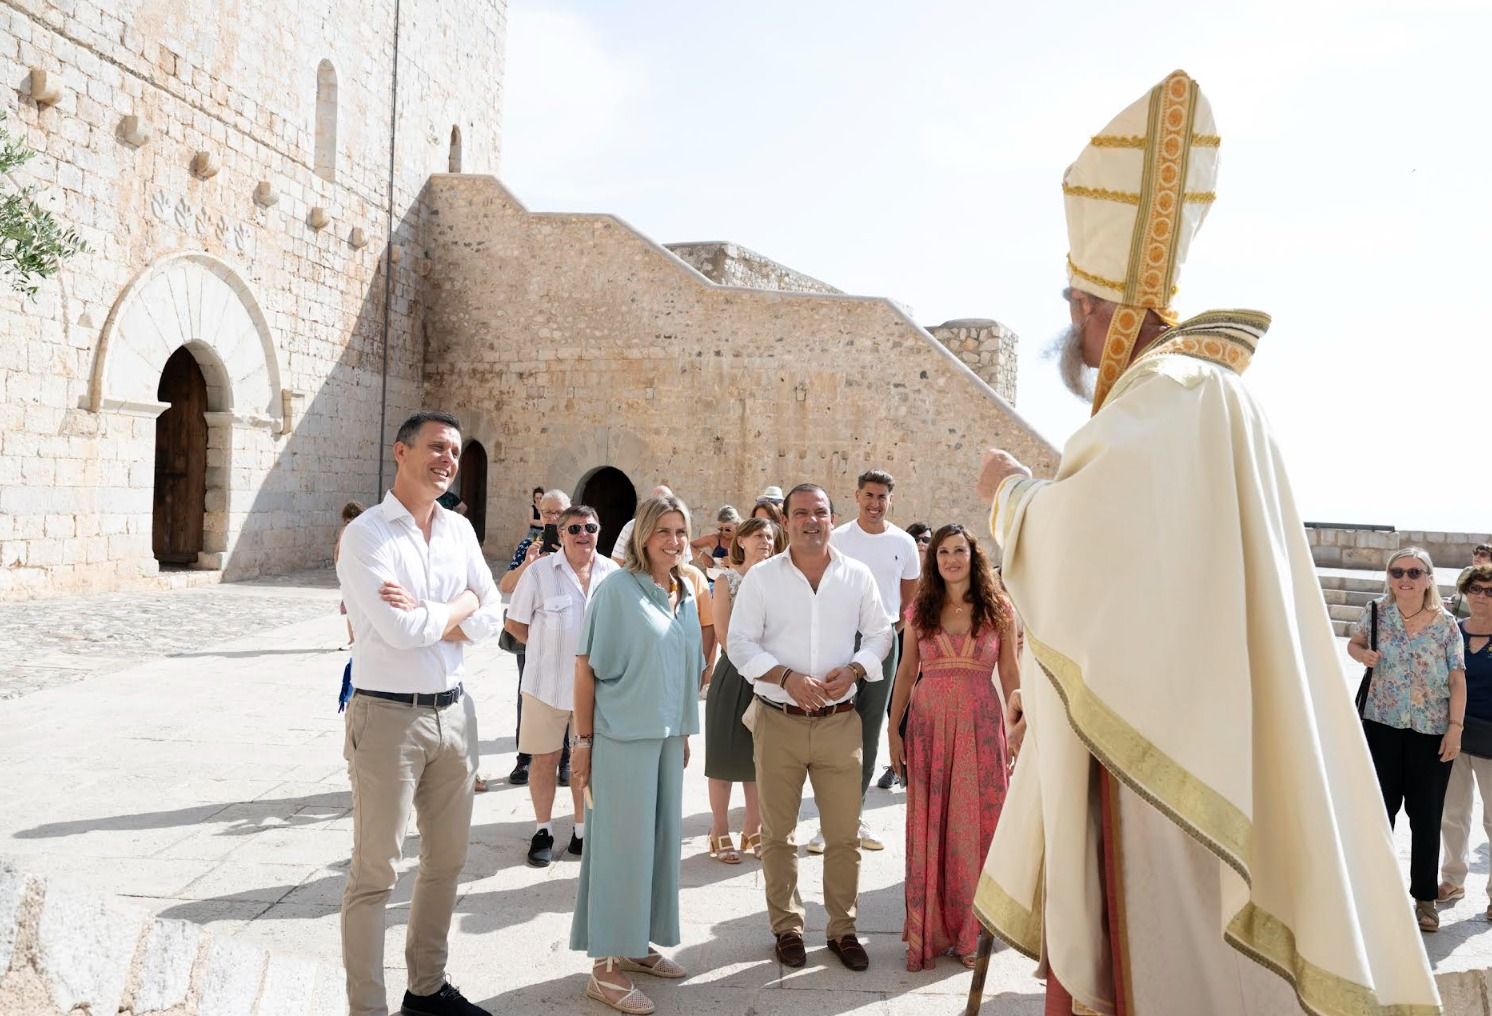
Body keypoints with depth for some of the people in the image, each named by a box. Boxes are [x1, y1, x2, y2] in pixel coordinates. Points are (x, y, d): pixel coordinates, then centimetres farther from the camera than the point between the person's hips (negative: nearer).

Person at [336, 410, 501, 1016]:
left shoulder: (459, 530, 9)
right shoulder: (365, 534, -11)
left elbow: (491, 618, 2)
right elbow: (401, 631, -21)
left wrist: (426, 618, -13)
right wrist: (460, 605, -5)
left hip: (453, 711, 7)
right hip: (389, 716, -7)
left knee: (447, 859, 18)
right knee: (375, 872, 4)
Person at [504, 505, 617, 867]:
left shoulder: (612, 573, -1)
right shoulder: (539, 571, -8)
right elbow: (514, 623, 0)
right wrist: (548, 648, 0)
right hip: (548, 683, -2)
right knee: (545, 759, 8)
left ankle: (582, 831, 29)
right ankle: (543, 831, 25)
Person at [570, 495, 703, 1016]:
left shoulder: (686, 595, 8)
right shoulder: (616, 588, -12)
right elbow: (586, 666, -11)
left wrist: (684, 733, 16)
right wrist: (583, 739, -11)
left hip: (668, 736, 7)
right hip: (622, 736, -7)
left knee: (659, 839, 14)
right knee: (621, 843, 0)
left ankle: (636, 943, 31)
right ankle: (605, 965, 13)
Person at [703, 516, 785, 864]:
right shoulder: (727, 580, -2)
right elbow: (724, 634, -8)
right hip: (735, 673, -3)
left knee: (759, 756, 10)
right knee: (725, 756, 4)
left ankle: (753, 829, 23)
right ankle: (720, 833, 15)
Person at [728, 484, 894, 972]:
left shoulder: (857, 576, 3)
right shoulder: (761, 577, -3)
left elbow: (879, 633, 8)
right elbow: (740, 643, -4)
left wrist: (853, 669, -11)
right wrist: (787, 677, -18)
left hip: (840, 721, 1)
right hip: (779, 722, -1)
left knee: (844, 834, 7)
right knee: (777, 834, 10)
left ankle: (843, 928, 24)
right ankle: (787, 927, 26)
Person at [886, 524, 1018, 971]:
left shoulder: (999, 609, 3)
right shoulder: (921, 610, 7)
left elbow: (1010, 674, 4)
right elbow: (906, 671, 8)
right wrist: (894, 729, 5)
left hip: (980, 724, -1)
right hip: (928, 723, 1)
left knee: (975, 825, 5)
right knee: (928, 826, 6)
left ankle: (969, 928, 21)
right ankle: (928, 928, 19)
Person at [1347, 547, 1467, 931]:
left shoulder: (1446, 624, -5)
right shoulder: (1376, 612, -2)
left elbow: (1457, 680, -4)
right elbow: (1353, 643, 14)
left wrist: (1455, 728, -9)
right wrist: (1363, 654, -10)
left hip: (1431, 731, -1)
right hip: (1382, 726, 1)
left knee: (1426, 817, 7)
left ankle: (1424, 898, 22)